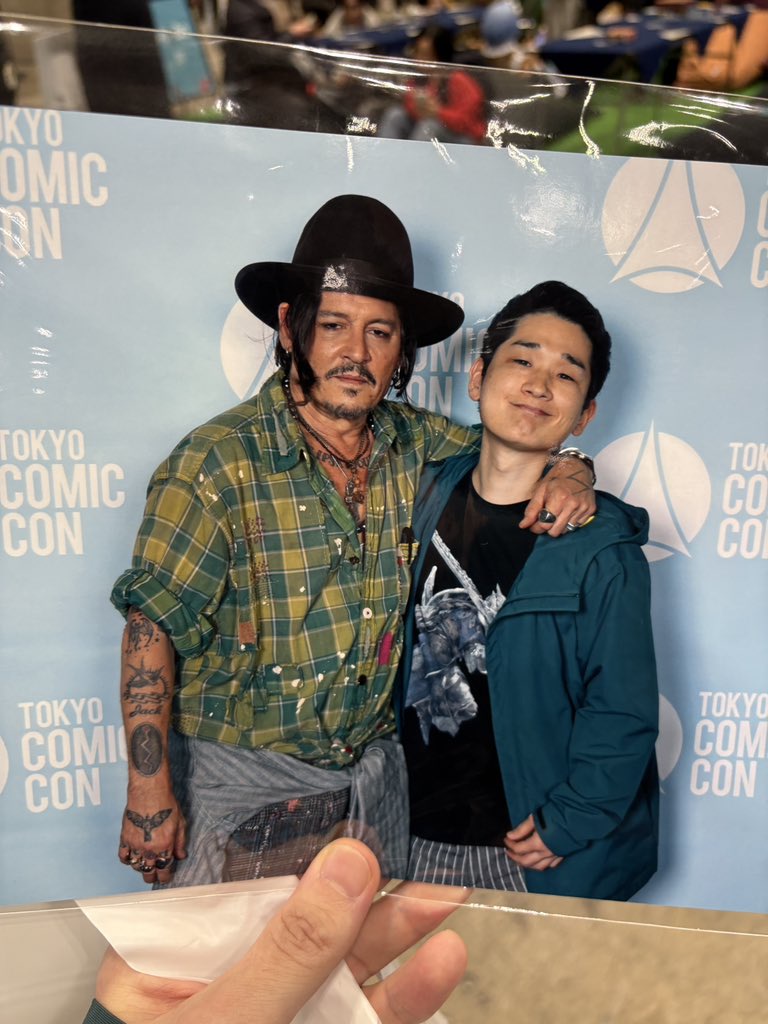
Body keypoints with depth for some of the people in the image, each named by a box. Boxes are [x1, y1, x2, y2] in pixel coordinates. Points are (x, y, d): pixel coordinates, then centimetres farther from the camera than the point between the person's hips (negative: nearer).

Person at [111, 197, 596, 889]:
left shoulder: (417, 443, -4)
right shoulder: (220, 462, -18)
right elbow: (151, 631, -15)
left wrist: (570, 474, -10)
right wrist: (150, 795, -14)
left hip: (375, 774, 5)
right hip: (242, 783, -4)